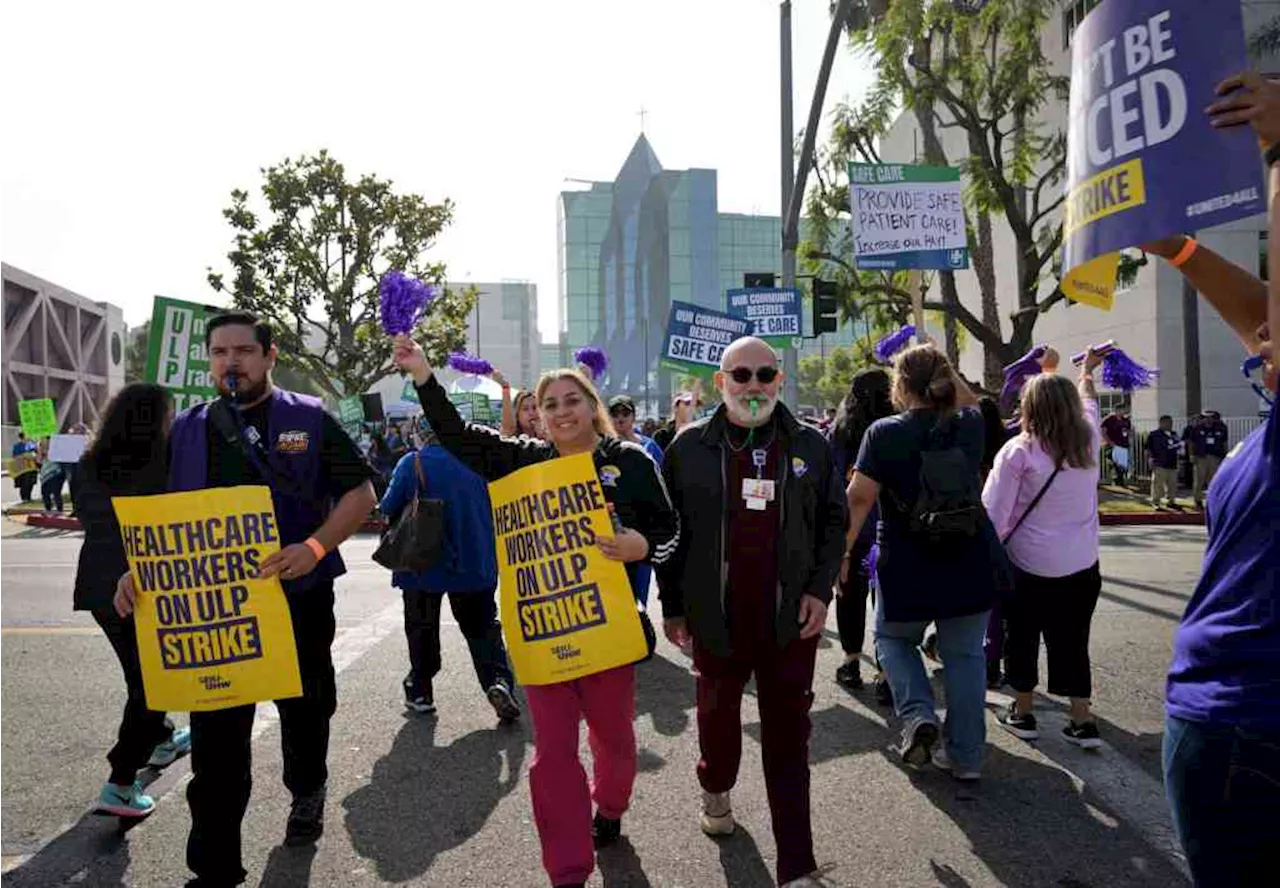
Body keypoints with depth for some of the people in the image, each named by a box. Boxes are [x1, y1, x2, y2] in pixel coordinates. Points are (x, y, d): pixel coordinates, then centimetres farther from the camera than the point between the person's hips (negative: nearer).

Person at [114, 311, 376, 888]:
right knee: (214, 735, 2)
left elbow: (361, 494, -8)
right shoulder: (188, 429, 7)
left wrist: (315, 547, -23)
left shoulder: (309, 419, -4)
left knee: (305, 708, 18)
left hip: (299, 597, -2)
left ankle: (307, 791, 46)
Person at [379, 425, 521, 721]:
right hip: (475, 564, 1)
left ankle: (420, 691, 23)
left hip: (424, 565, -1)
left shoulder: (412, 463, -10)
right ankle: (498, 682, -9)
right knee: (482, 628, 9)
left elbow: (389, 510, -7)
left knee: (422, 629, 14)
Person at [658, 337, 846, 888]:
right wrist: (672, 605, 1)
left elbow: (833, 521, 8)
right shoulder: (690, 446, -3)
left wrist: (820, 589, -3)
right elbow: (668, 530, 1)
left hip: (791, 620, 0)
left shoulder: (810, 445, 1)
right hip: (715, 618, 0)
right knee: (717, 714, 21)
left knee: (789, 738, 5)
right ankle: (716, 789, 51)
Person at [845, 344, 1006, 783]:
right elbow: (970, 402, 26)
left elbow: (859, 498, -14)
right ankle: (965, 755, 20)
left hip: (907, 569, -3)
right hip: (970, 565, 3)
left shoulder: (884, 433, -11)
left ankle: (918, 715, 3)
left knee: (894, 639, 22)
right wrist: (944, 370, 15)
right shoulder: (968, 426, 0)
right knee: (965, 654, 14)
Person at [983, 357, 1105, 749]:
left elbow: (994, 515, -15)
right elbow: (1089, 404, 23)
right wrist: (1086, 372, 41)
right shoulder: (1088, 442, -1)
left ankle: (1022, 713, 24)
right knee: (1072, 642, 13)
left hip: (1030, 565, -4)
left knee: (1023, 638, 12)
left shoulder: (1018, 451, -14)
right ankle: (1082, 720, 16)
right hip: (1083, 565, 4)